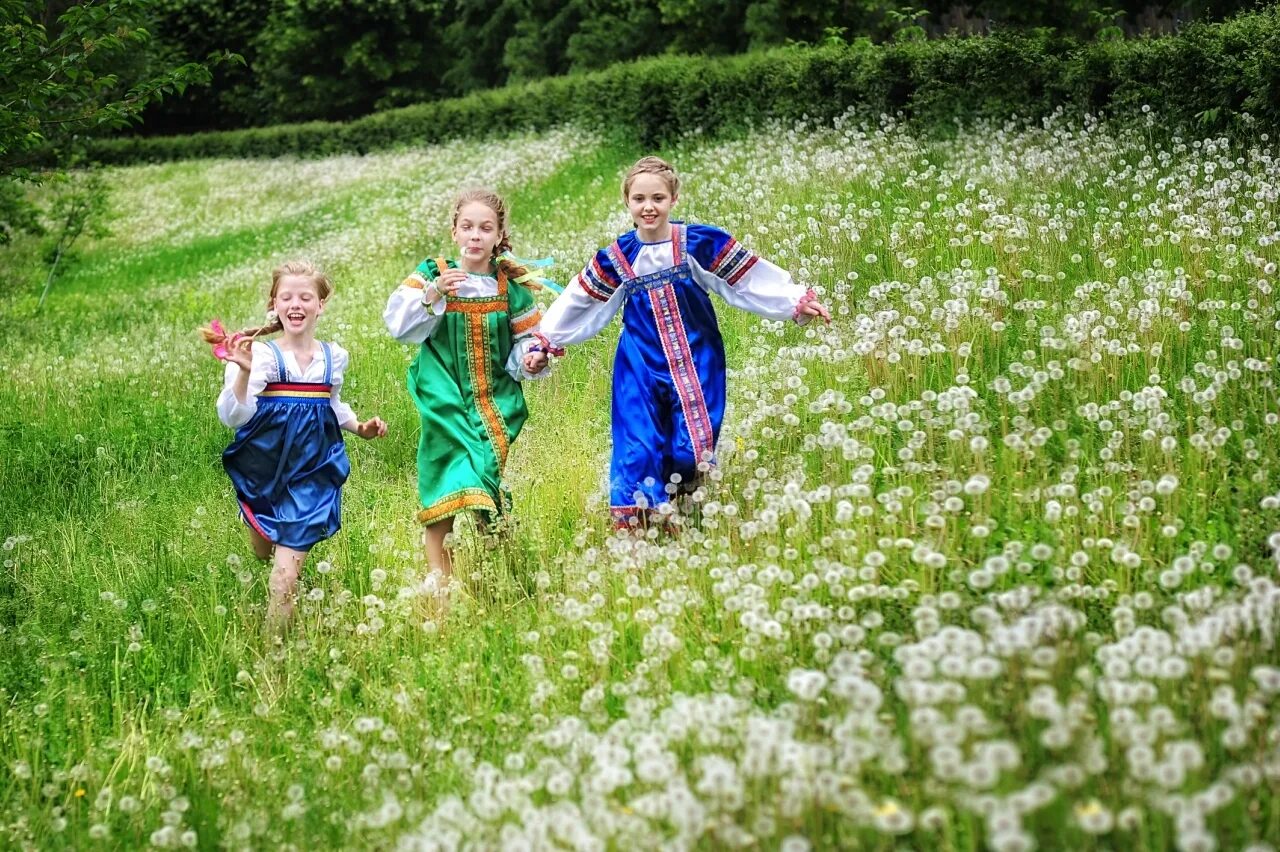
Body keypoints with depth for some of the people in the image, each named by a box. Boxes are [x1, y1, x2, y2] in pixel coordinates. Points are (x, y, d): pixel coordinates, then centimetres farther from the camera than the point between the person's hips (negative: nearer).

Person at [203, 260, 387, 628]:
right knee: (263, 553, 18)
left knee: (285, 577, -8)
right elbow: (233, 416, -24)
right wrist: (243, 373, -39)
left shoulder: (334, 357, 3)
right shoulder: (262, 355, -13)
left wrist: (360, 427, 8)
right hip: (264, 470, -1)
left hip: (311, 473, 1)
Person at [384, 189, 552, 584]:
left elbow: (525, 338, 11)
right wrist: (433, 293, -23)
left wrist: (532, 356, -10)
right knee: (445, 483, -10)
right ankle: (439, 577, -6)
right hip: (446, 398, -2)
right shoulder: (432, 275, -2)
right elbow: (399, 324, -10)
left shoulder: (511, 286, 3)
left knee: (487, 468, 0)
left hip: (495, 400, 2)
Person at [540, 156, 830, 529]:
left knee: (693, 452, -4)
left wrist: (798, 301, -5)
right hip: (640, 369, 1)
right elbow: (578, 304, 13)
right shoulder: (616, 257, 2)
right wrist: (547, 341, 16)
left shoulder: (701, 243, -5)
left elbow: (751, 278, -2)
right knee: (638, 450, -6)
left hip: (697, 364, -1)